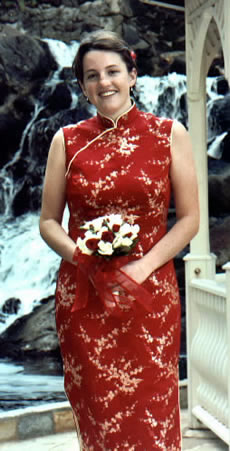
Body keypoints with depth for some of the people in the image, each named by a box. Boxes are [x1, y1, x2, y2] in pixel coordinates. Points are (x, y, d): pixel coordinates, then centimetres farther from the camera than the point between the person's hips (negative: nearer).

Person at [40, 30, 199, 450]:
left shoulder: (169, 134, 4)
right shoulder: (67, 141, 7)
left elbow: (189, 218, 3)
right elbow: (48, 222, 9)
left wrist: (143, 266, -11)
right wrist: (82, 256, -11)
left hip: (150, 294, -1)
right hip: (82, 297, 1)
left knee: (151, 417, 0)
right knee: (97, 416, 4)